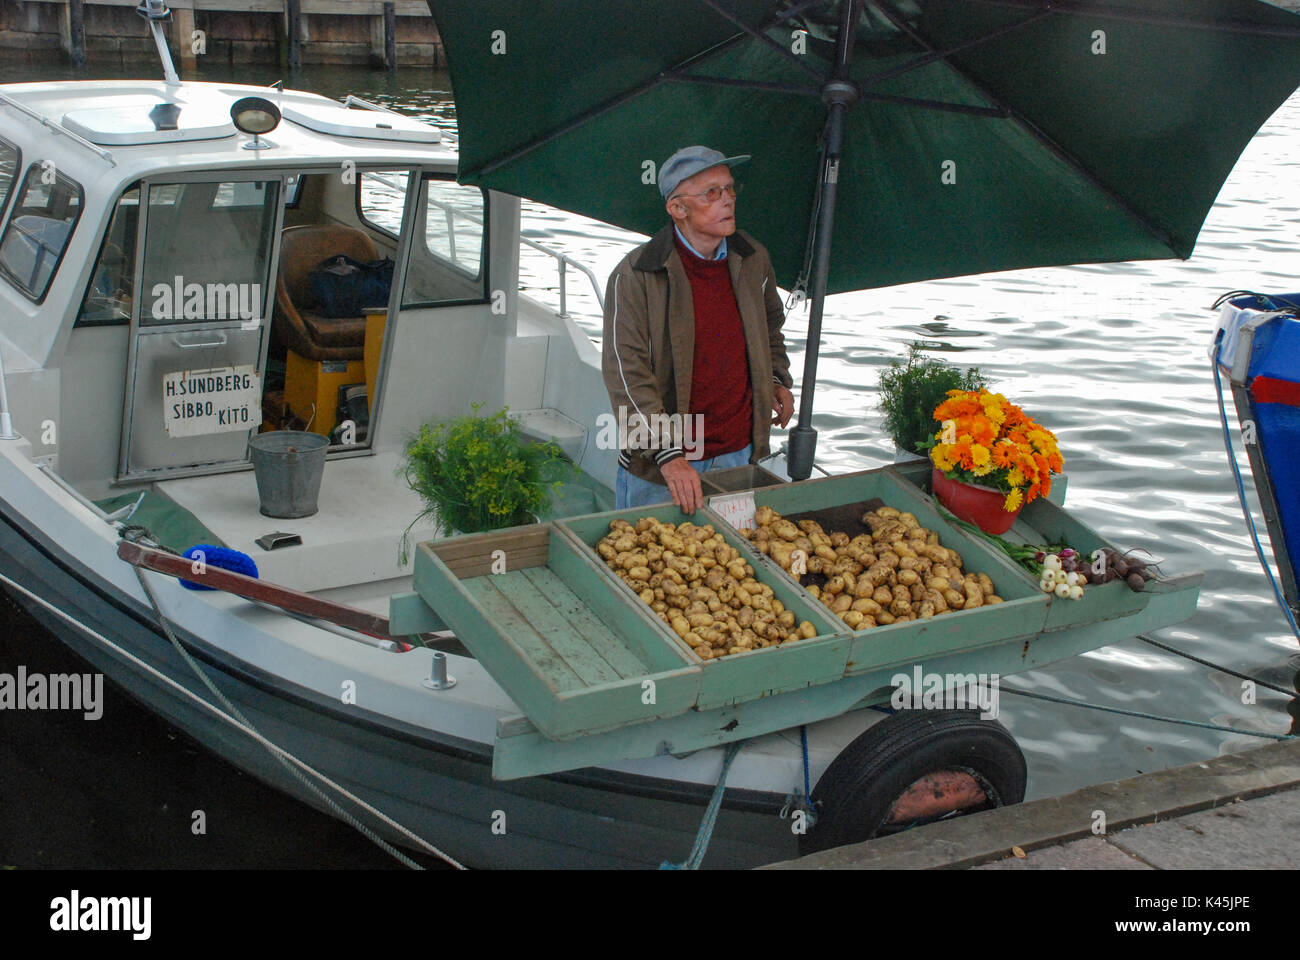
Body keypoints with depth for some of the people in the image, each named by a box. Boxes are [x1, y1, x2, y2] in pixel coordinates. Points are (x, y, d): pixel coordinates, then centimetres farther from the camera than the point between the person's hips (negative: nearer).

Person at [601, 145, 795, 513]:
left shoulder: (753, 261, 5)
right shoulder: (636, 276, -14)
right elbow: (626, 374, -20)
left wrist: (777, 379, 10)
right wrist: (668, 455, -28)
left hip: (739, 454, 5)